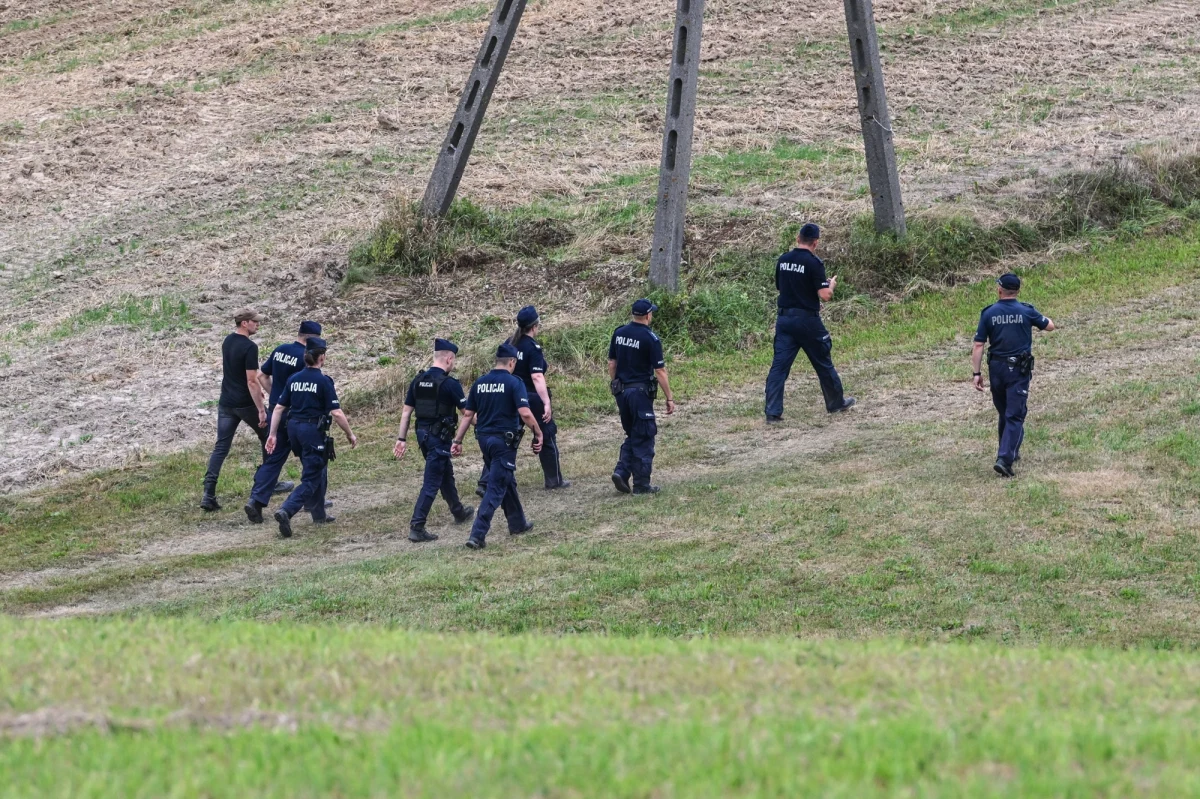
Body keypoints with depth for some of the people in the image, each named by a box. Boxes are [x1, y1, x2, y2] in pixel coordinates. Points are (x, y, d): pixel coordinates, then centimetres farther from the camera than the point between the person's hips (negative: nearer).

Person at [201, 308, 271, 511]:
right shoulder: (249, 347, -18)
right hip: (246, 403, -7)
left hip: (226, 403, 7)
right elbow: (251, 381, -21)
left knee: (221, 447, 3)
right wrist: (261, 409, -18)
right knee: (268, 437, 17)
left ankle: (208, 494, -8)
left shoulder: (227, 342, 8)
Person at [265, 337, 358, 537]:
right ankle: (286, 511, -25)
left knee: (318, 470, 24)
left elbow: (279, 408, 6)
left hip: (294, 429, 7)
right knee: (311, 479, -4)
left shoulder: (294, 379, 6)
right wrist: (350, 434, -3)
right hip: (313, 430, -7)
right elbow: (336, 413, -14)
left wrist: (273, 434, 11)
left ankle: (319, 514, 32)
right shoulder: (323, 381, -11)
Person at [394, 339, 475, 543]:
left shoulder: (418, 381, 5)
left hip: (422, 434, 8)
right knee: (431, 483, -5)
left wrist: (402, 438, 10)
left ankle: (458, 512, 44)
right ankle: (416, 527, -10)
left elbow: (406, 411, 6)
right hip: (439, 437, -8)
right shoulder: (449, 384, -15)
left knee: (446, 473, 26)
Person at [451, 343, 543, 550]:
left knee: (506, 481, 24)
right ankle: (477, 535, -13)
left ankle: (517, 523, 37)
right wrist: (538, 433, -7)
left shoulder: (479, 383, 6)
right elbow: (525, 413, -20)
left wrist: (457, 440, 10)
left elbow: (468, 414, 7)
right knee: (496, 488, -5)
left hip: (484, 438, 6)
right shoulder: (514, 383, -11)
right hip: (504, 440, -6)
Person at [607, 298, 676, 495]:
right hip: (641, 391, -6)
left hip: (621, 391, 6)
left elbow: (612, 363, 10)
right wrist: (669, 399, -7)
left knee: (632, 435, 19)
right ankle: (641, 485, 5)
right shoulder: (650, 339, -13)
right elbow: (660, 371, -13)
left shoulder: (619, 333, 4)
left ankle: (622, 471, 2)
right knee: (644, 438, 3)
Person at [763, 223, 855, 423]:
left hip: (784, 318, 4)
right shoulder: (813, 263, -13)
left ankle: (773, 413, -8)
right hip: (807, 320, -4)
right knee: (823, 363, 14)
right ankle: (836, 403, 29)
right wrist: (831, 285, 5)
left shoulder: (783, 260, 5)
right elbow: (825, 296, -16)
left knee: (779, 366, 0)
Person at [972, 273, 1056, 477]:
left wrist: (976, 373, -1)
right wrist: (1041, 317, 34)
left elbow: (978, 345, -5)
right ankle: (1004, 458, -18)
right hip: (1019, 370, -2)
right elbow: (1050, 326, 12)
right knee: (1015, 416, -5)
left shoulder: (988, 313, -3)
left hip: (996, 368, 2)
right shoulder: (1026, 312, -5)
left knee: (1004, 414, 20)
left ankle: (1010, 452, 34)